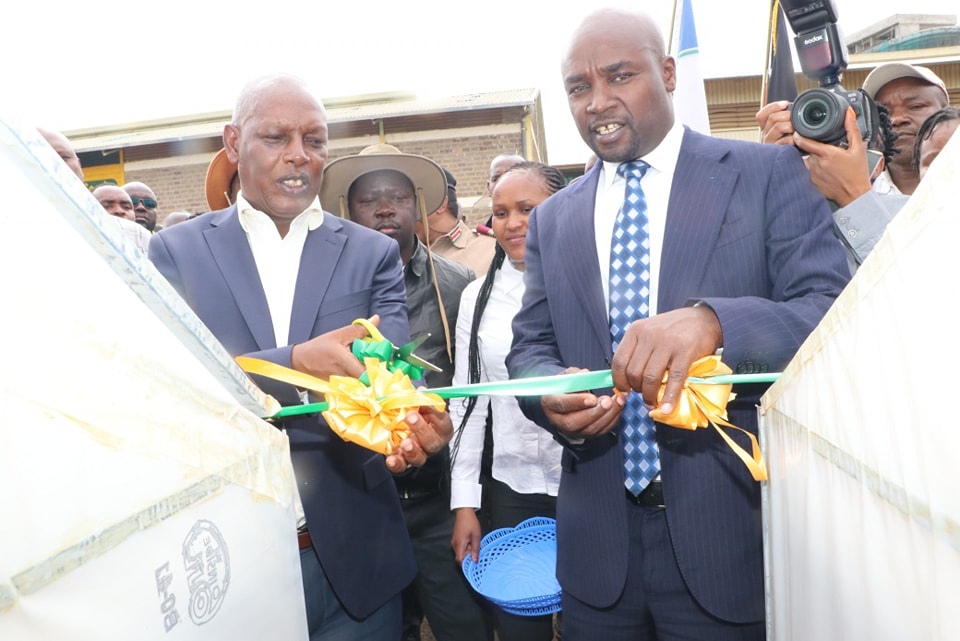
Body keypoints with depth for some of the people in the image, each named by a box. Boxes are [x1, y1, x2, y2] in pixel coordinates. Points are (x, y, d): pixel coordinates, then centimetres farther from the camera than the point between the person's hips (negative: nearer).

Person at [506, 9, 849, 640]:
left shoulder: (769, 174, -4)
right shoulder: (553, 219, 8)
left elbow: (832, 313, -13)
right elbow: (531, 346, 8)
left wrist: (712, 321, -32)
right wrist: (551, 394, -15)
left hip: (733, 531, -3)